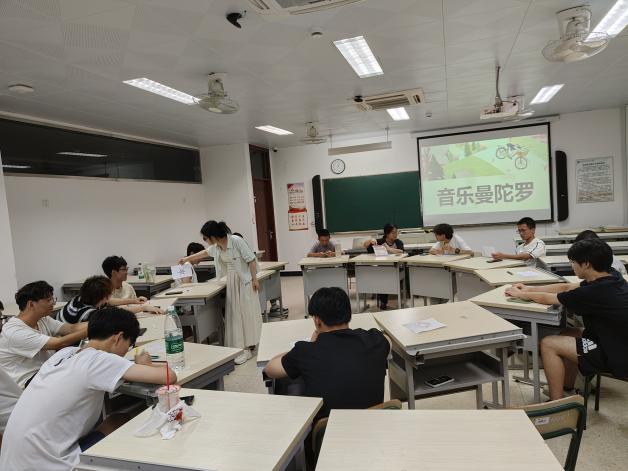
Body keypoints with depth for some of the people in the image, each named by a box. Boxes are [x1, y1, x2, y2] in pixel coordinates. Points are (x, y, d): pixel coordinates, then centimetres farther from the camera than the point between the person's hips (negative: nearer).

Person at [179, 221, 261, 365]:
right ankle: (240, 346, 13)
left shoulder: (236, 241, -19)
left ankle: (247, 348, 3)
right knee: (233, 314, 5)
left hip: (244, 281, -7)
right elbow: (205, 253, 24)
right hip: (231, 282, 7)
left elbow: (251, 259, -16)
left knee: (246, 312, -2)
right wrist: (187, 258, 34)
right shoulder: (215, 247, 3)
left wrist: (254, 279, -15)